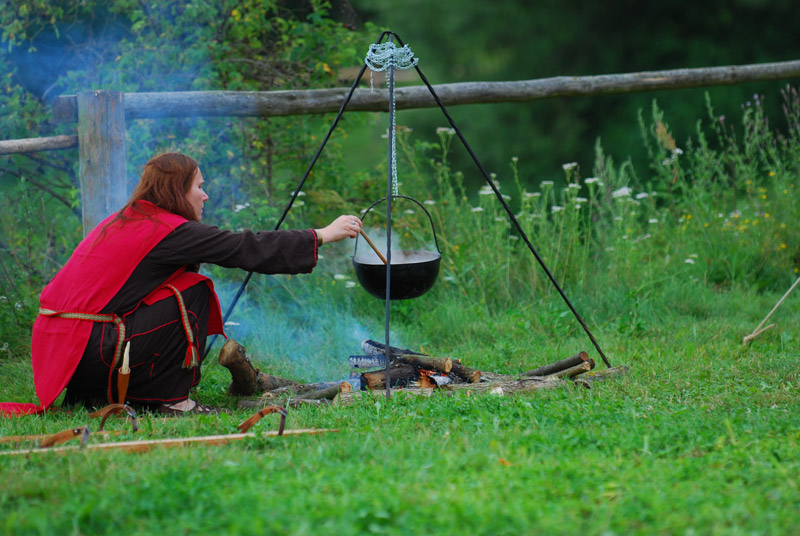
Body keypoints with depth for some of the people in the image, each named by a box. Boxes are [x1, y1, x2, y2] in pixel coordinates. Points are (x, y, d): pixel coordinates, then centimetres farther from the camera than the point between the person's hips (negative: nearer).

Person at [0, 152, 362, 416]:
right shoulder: (168, 230, -9)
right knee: (193, 293, -6)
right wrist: (323, 235, 0)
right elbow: (246, 250, -7)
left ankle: (94, 396, 16)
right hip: (88, 351, -9)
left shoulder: (122, 222, 18)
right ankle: (171, 400, -1)